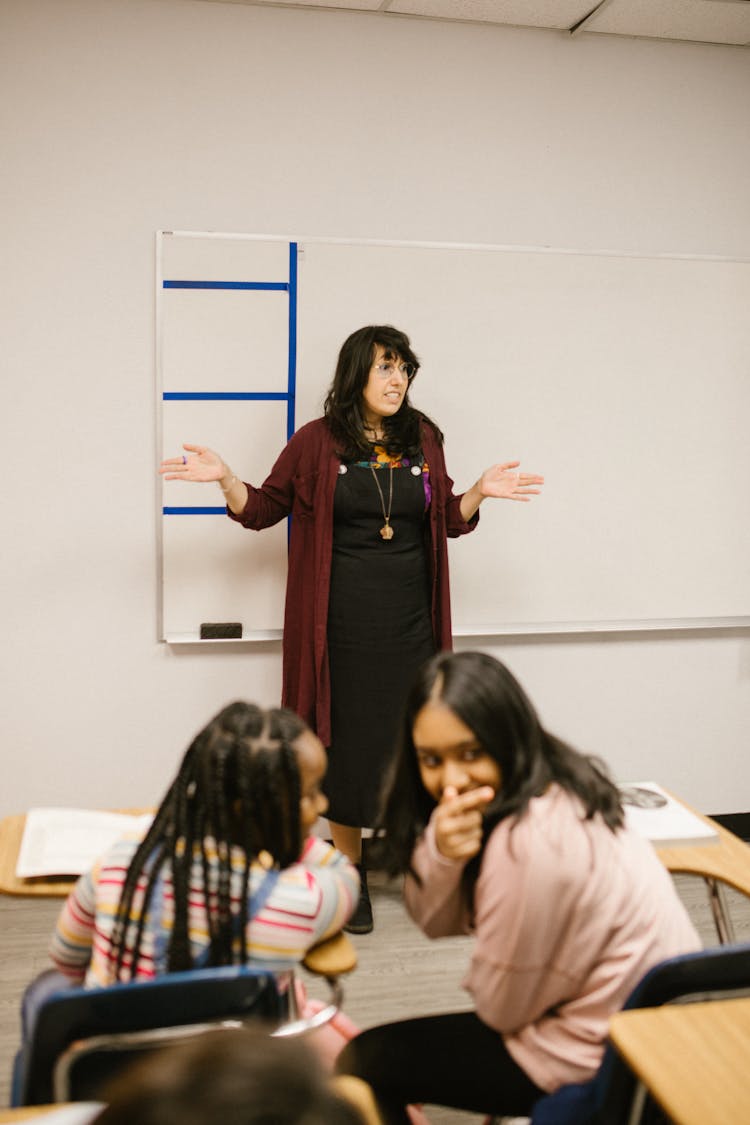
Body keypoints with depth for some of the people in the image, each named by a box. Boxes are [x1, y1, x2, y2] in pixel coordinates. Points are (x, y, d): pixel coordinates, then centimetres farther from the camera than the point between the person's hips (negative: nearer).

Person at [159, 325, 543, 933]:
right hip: (341, 620, -2)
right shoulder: (317, 441, -2)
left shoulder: (424, 439, 7)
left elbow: (447, 520, 14)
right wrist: (226, 479, -11)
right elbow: (263, 509, 6)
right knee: (347, 738, 6)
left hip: (410, 617, 2)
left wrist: (480, 492, -3)